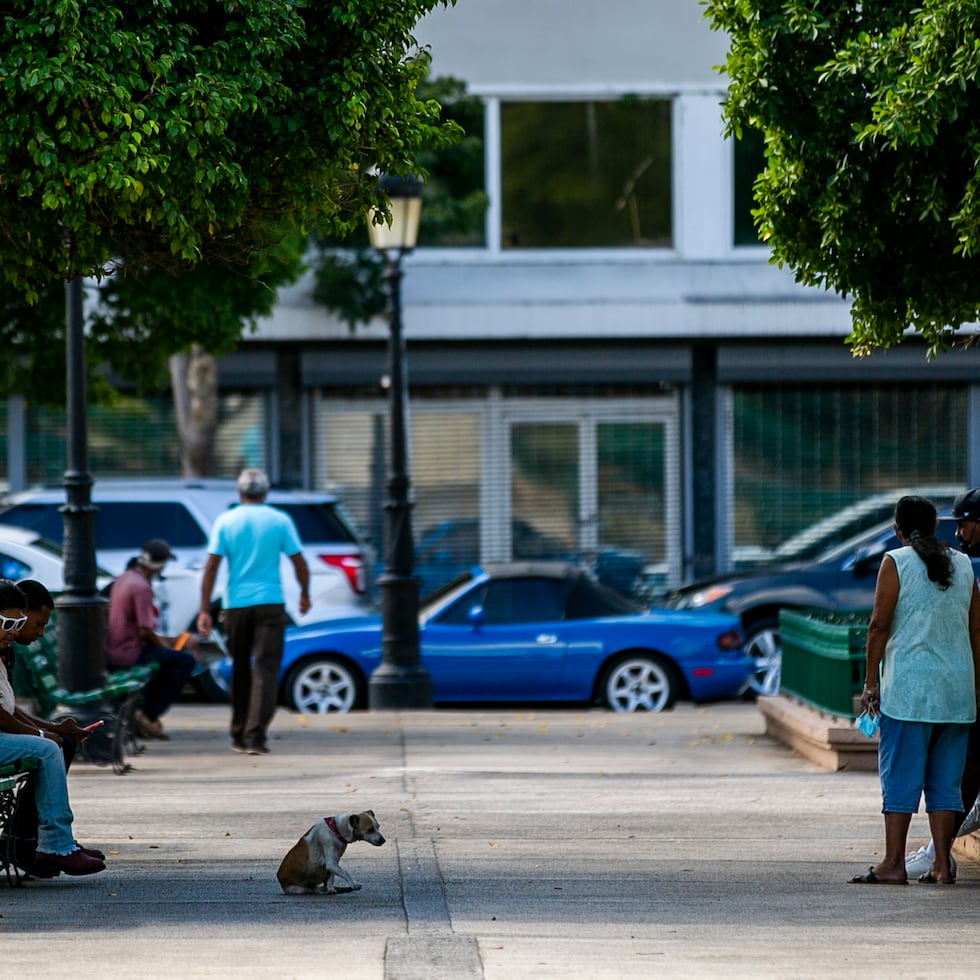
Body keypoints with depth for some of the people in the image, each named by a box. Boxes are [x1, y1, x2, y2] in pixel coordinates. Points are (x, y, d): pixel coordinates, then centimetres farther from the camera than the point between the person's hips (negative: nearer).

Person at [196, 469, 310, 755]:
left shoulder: (226, 522, 1)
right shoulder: (280, 521, 0)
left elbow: (211, 566, -3)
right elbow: (299, 563, 1)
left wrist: (204, 610, -2)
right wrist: (305, 595, 18)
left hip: (236, 604, 2)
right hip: (270, 603, -2)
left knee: (240, 669, 15)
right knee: (265, 669, -4)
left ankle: (240, 735, 21)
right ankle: (256, 737, -15)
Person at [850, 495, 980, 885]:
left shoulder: (896, 563, -4)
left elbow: (879, 625, -7)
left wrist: (870, 681, -1)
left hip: (909, 686, -5)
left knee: (900, 775, -2)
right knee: (945, 779, 7)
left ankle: (893, 864, -4)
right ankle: (942, 864, 5)